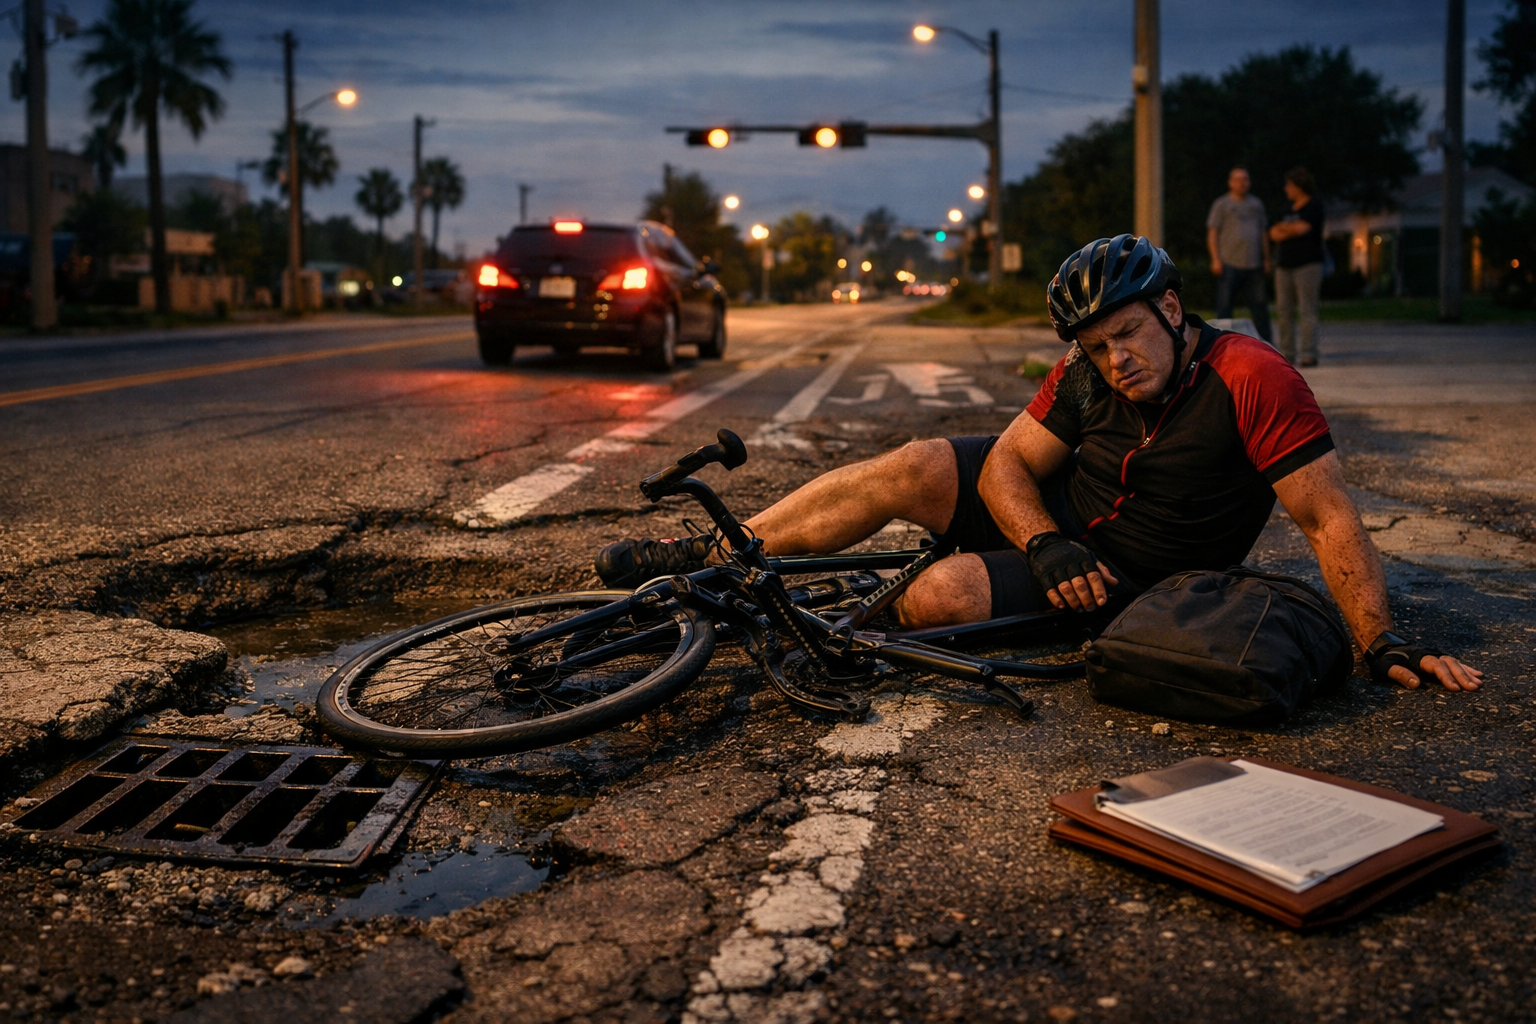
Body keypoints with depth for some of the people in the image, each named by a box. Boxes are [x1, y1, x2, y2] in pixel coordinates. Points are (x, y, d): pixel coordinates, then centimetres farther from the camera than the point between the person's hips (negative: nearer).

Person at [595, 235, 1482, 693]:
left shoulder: (1252, 380, -23)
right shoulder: (1090, 373, -7)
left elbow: (1332, 518, -22)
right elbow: (1006, 463, -6)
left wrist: (1383, 643, -28)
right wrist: (1045, 545, -24)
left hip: (1130, 580, -5)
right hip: (1061, 519, 5)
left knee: (941, 598, -29)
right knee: (912, 468, -16)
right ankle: (709, 558, -8)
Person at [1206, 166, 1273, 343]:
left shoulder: (1256, 204, 18)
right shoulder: (1221, 204, 4)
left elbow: (1263, 233, 20)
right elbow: (1212, 233, -3)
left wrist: (1266, 260, 13)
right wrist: (1215, 259, -13)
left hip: (1253, 265, 4)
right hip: (1229, 264, -4)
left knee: (1259, 305, 4)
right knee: (1224, 306, -4)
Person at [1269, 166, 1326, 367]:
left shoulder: (1314, 207, -1)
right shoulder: (1290, 209, 19)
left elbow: (1302, 228, -14)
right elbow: (1274, 234, 10)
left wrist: (1283, 229, 2)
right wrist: (1291, 231, -7)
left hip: (1307, 265, -7)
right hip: (1285, 266, 7)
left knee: (1307, 312, -10)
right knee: (1284, 312, 2)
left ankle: (1309, 355, -12)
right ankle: (1287, 354, 5)